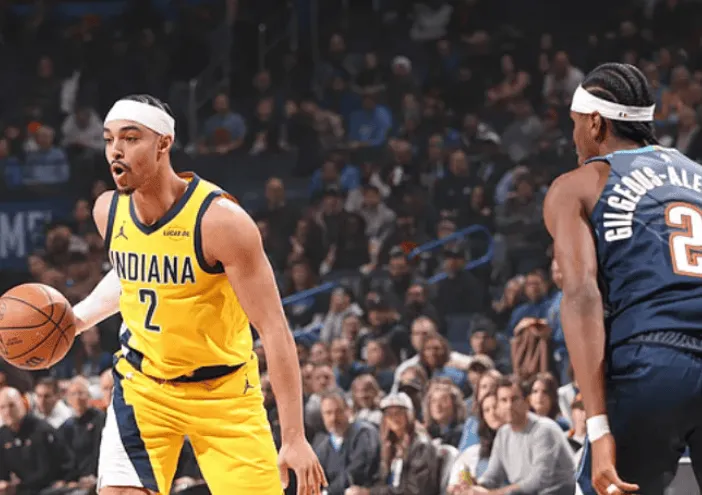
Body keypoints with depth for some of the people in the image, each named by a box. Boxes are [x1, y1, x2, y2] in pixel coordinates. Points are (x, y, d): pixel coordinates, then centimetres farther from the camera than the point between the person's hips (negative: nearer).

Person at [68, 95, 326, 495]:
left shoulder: (220, 220, -23)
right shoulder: (109, 210, -5)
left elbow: (274, 329, -22)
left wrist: (295, 439, -25)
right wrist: (78, 318, 2)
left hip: (223, 390, -4)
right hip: (144, 384, 4)